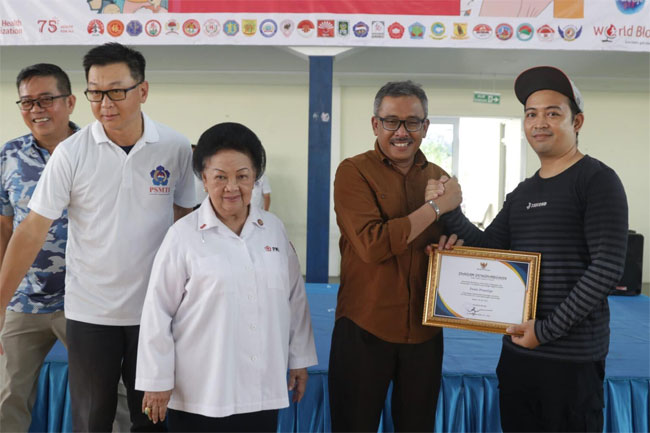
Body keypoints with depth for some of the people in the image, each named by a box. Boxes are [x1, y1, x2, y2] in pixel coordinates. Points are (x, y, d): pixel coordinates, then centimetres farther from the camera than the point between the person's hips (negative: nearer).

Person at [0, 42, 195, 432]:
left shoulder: (176, 148, -6)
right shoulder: (71, 153, -8)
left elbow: (185, 220, 4)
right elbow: (33, 230, -6)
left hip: (154, 309, 1)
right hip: (89, 312, 0)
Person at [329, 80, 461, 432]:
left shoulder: (438, 178, 7)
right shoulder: (354, 172, -8)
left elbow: (456, 236, 18)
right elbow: (371, 244, -21)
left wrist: (455, 238, -6)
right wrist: (434, 207, -17)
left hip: (424, 330, 5)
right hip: (363, 328, -4)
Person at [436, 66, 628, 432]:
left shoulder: (597, 180, -9)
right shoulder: (522, 194, 13)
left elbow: (607, 267, -16)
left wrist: (548, 329, -17)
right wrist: (449, 210, -6)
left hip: (573, 357, -6)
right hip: (517, 351, 7)